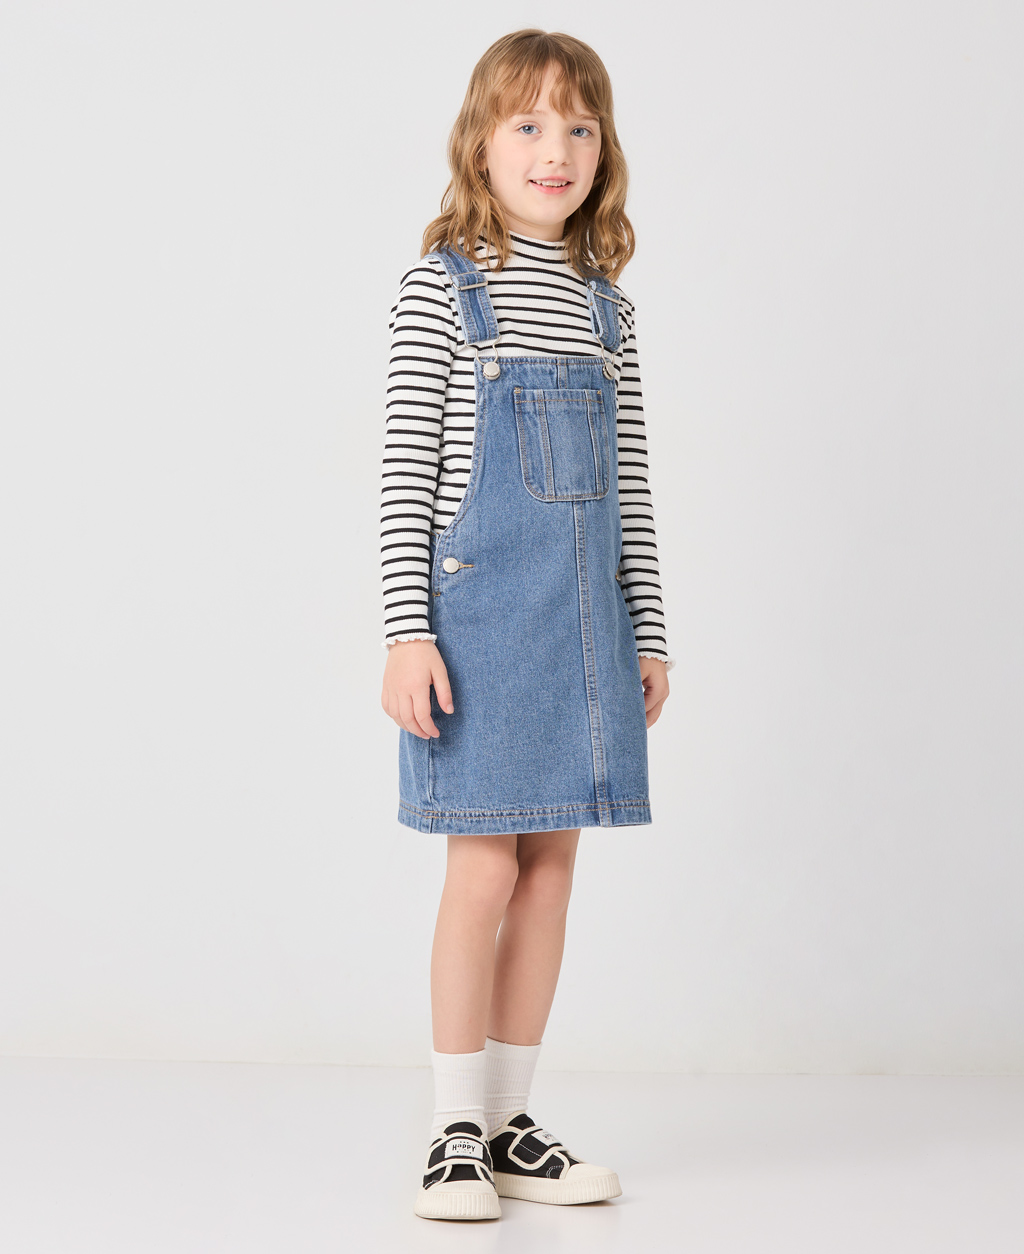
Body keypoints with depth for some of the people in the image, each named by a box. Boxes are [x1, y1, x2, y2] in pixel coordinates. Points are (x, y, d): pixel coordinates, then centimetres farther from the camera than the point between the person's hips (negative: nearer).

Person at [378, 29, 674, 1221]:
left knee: (550, 867, 7)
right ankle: (457, 1133, 9)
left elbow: (626, 487, 15)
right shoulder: (444, 284, -2)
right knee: (486, 867, -4)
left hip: (585, 618, 5)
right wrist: (406, 630, -12)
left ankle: (511, 1122, 18)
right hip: (479, 608, -5)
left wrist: (647, 630, 12)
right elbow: (405, 470, -6)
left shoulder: (606, 306, 12)